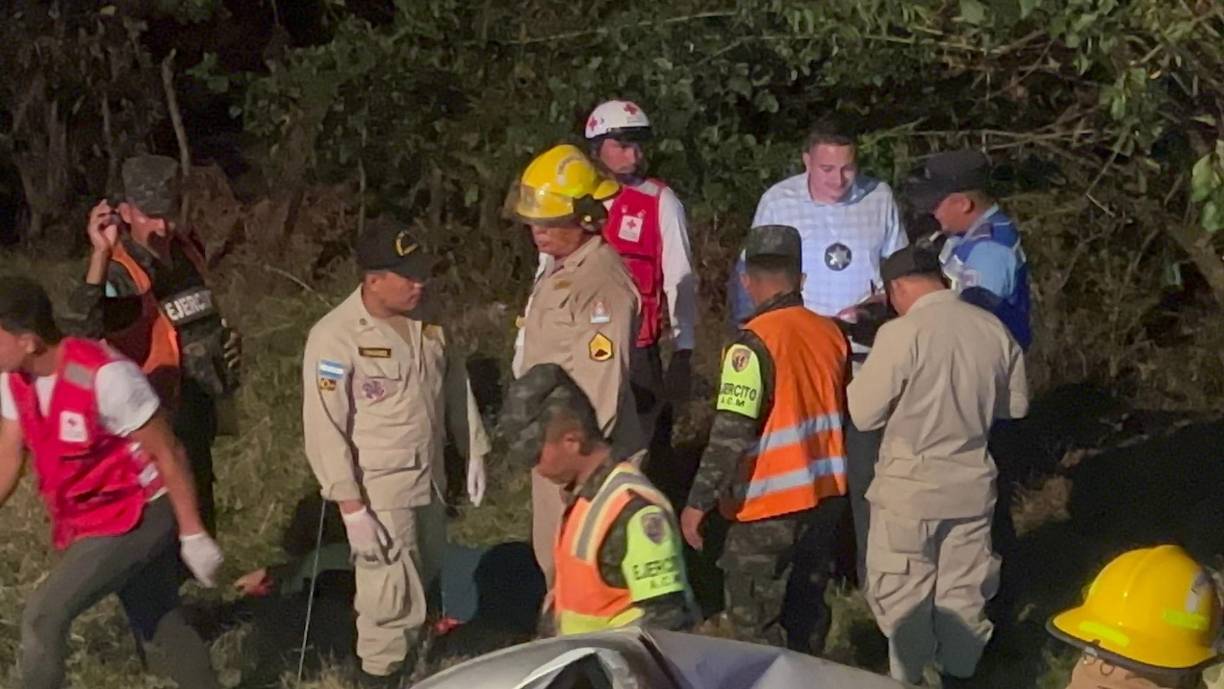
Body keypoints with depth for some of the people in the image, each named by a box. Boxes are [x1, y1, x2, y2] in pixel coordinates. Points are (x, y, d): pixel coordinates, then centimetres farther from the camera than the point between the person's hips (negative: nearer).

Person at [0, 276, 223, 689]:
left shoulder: (105, 375, -28)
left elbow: (167, 453, -20)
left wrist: (192, 534, -15)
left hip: (137, 517, -8)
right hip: (86, 521, 8)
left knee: (43, 616, -14)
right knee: (161, 629, 15)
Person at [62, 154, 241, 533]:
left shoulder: (186, 252, 2)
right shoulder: (118, 274, -23)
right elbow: (79, 334, -44)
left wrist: (225, 339, 7)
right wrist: (100, 256, -50)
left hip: (194, 426, 8)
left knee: (199, 527, 22)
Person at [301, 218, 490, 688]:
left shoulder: (426, 318, -1)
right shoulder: (335, 337, -21)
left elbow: (454, 385, 13)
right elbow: (325, 428, -20)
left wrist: (474, 452, 13)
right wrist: (352, 507, -21)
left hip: (430, 478, 7)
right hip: (377, 489, -7)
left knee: (424, 581, 21)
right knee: (395, 597, -2)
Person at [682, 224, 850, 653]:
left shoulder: (754, 343, -18)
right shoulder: (831, 334, 3)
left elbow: (730, 434, -22)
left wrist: (698, 503, -16)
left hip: (771, 506, -7)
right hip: (826, 496, 7)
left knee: (754, 618, 3)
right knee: (807, 608, 19)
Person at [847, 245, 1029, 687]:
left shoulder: (901, 334, -20)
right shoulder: (993, 328, -3)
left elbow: (864, 414, -13)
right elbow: (1017, 404, 10)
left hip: (910, 485, -5)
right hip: (972, 480, 5)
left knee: (903, 592, 11)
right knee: (963, 588, 18)